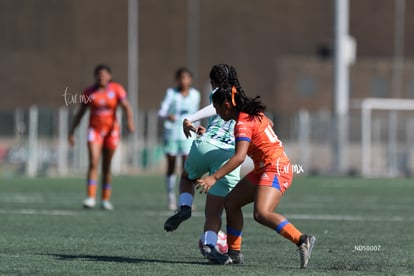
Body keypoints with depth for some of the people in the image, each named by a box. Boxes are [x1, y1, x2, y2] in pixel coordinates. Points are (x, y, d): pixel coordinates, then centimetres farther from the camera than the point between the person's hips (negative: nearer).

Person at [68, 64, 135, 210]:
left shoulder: (116, 89, -5)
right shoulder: (89, 92, -1)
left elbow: (126, 106, -16)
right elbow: (80, 112, 4)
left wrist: (130, 120, -35)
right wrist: (72, 131, 1)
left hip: (111, 130, 0)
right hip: (95, 130, 0)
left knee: (107, 166, 7)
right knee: (93, 162, -16)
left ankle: (106, 200, 17)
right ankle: (91, 197, -21)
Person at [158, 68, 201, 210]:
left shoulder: (195, 94, 4)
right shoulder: (171, 93, -5)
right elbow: (162, 111, -15)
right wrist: (168, 116, -36)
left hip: (187, 135, 1)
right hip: (172, 134, -1)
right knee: (171, 166, 6)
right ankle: (171, 198, 17)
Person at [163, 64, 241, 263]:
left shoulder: (219, 94, 14)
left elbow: (217, 107, -11)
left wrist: (190, 119, -17)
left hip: (206, 146, -2)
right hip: (231, 155, 3)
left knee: (187, 178, 32)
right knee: (214, 211, 3)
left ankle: (185, 207, 6)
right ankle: (208, 244, -21)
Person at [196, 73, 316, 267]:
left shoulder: (243, 123, -16)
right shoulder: (255, 115, 11)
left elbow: (239, 157, -29)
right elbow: (269, 124, 35)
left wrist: (214, 177, -32)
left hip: (274, 170, -10)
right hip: (264, 170, 10)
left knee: (261, 214, -28)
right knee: (231, 202, 12)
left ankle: (302, 240, -30)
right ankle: (234, 253, 16)